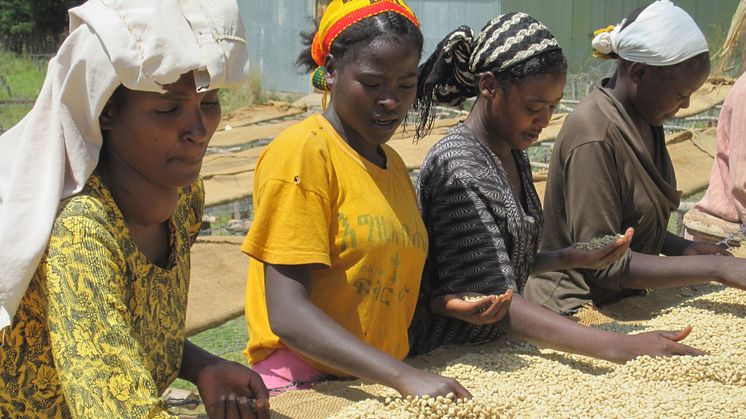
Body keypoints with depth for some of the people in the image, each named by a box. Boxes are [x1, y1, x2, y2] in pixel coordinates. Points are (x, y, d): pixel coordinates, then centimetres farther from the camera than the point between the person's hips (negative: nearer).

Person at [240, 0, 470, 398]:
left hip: (379, 386, 6)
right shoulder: (303, 152, -10)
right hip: (302, 385, -6)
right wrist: (403, 376, -25)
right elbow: (287, 314, -17)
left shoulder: (394, 164, 14)